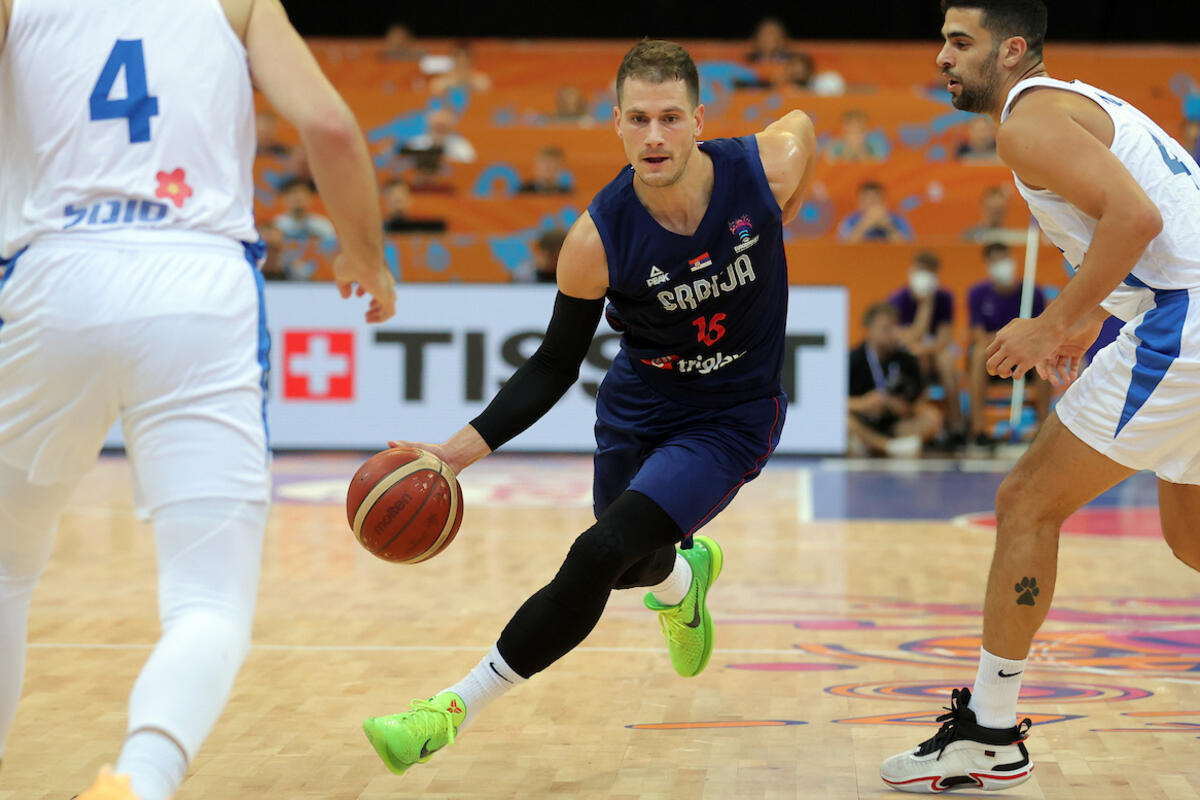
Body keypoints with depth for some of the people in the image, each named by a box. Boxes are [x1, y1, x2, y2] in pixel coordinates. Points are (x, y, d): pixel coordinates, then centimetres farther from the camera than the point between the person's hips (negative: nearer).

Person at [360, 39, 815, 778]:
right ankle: (685, 574, 64)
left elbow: (802, 120, 4)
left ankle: (460, 705, -9)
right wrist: (465, 448, -21)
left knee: (598, 558, -21)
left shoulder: (768, 168, -22)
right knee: (635, 562, 24)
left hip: (731, 421, -2)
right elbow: (555, 366, -10)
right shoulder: (597, 240, -22)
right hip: (636, 410, 3)